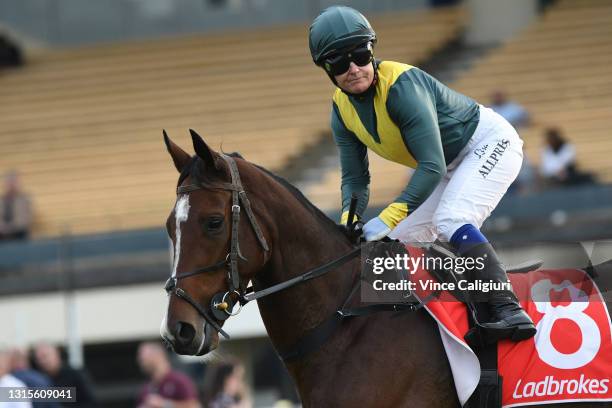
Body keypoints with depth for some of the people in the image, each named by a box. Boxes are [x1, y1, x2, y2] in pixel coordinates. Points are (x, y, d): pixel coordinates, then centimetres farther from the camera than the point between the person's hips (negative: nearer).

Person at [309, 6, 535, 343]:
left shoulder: (402, 85, -32)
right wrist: (349, 219, -24)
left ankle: (509, 310, -36)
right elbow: (355, 178, -3)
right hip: (452, 166, 9)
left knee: (450, 221, -31)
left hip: (488, 143, -9)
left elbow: (432, 167, -35)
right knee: (399, 241, 4)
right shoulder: (342, 111, -7)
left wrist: (387, 219, -42)